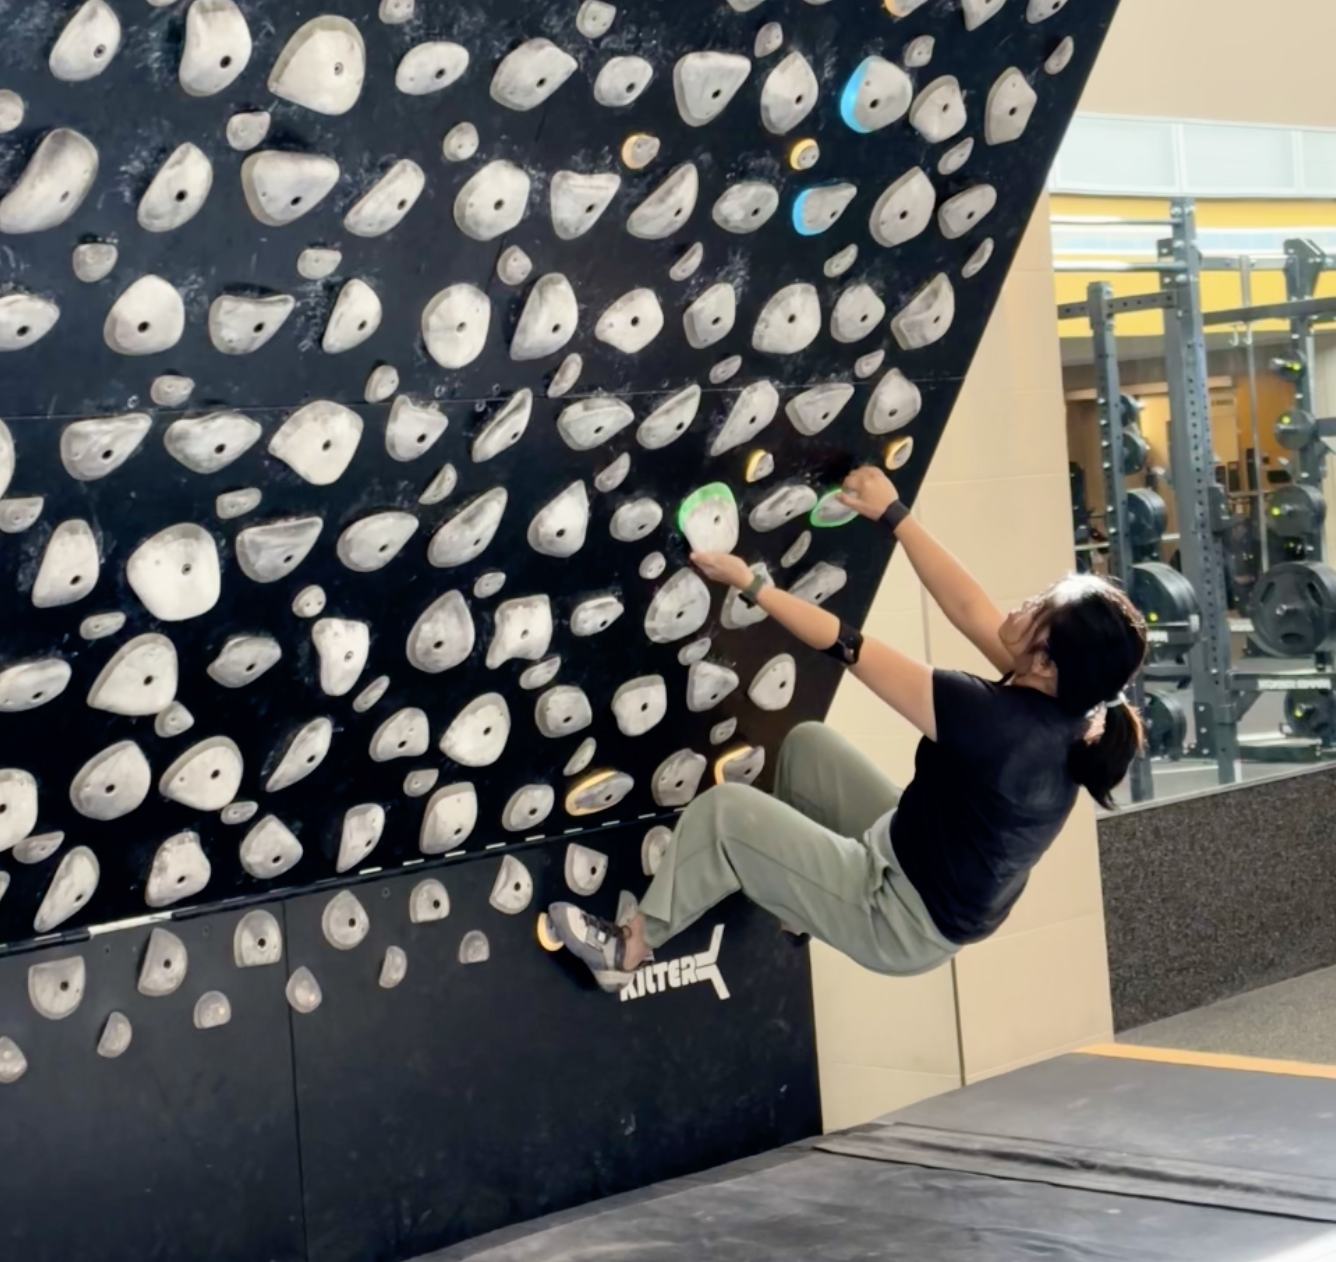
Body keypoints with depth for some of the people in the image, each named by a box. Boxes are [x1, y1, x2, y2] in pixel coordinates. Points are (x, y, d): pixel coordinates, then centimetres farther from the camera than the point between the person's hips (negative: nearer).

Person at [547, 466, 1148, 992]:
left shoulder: (996, 720, -34)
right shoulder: (1065, 707, -12)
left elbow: (847, 646, -25)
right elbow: (967, 606, -2)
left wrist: (748, 583, -15)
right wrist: (893, 513, 3)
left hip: (903, 923, -8)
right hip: (941, 894, 8)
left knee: (723, 811, -6)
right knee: (808, 740, 17)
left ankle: (630, 948, 13)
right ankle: (791, 896, 37)